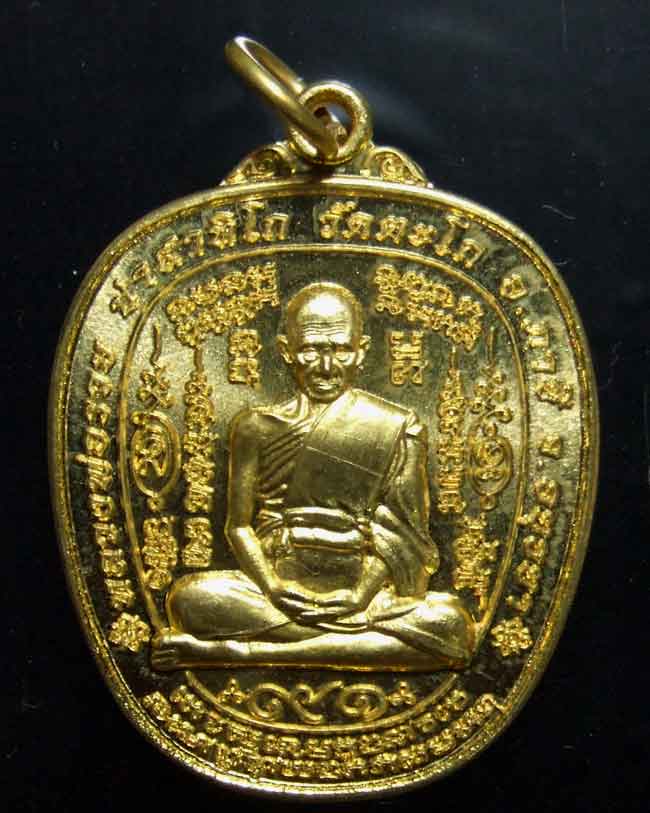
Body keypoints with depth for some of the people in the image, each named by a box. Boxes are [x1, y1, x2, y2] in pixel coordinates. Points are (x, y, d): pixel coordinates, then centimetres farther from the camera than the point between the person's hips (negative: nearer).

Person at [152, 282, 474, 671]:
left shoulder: (398, 427, 7)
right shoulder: (256, 426, 10)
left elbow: (403, 533, 1)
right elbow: (239, 524, 6)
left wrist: (362, 592, -16)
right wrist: (271, 586, -13)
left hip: (363, 588, 1)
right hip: (279, 585, 0)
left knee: (451, 622, -30)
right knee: (190, 596, -28)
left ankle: (243, 650, -25)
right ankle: (366, 645, -23)